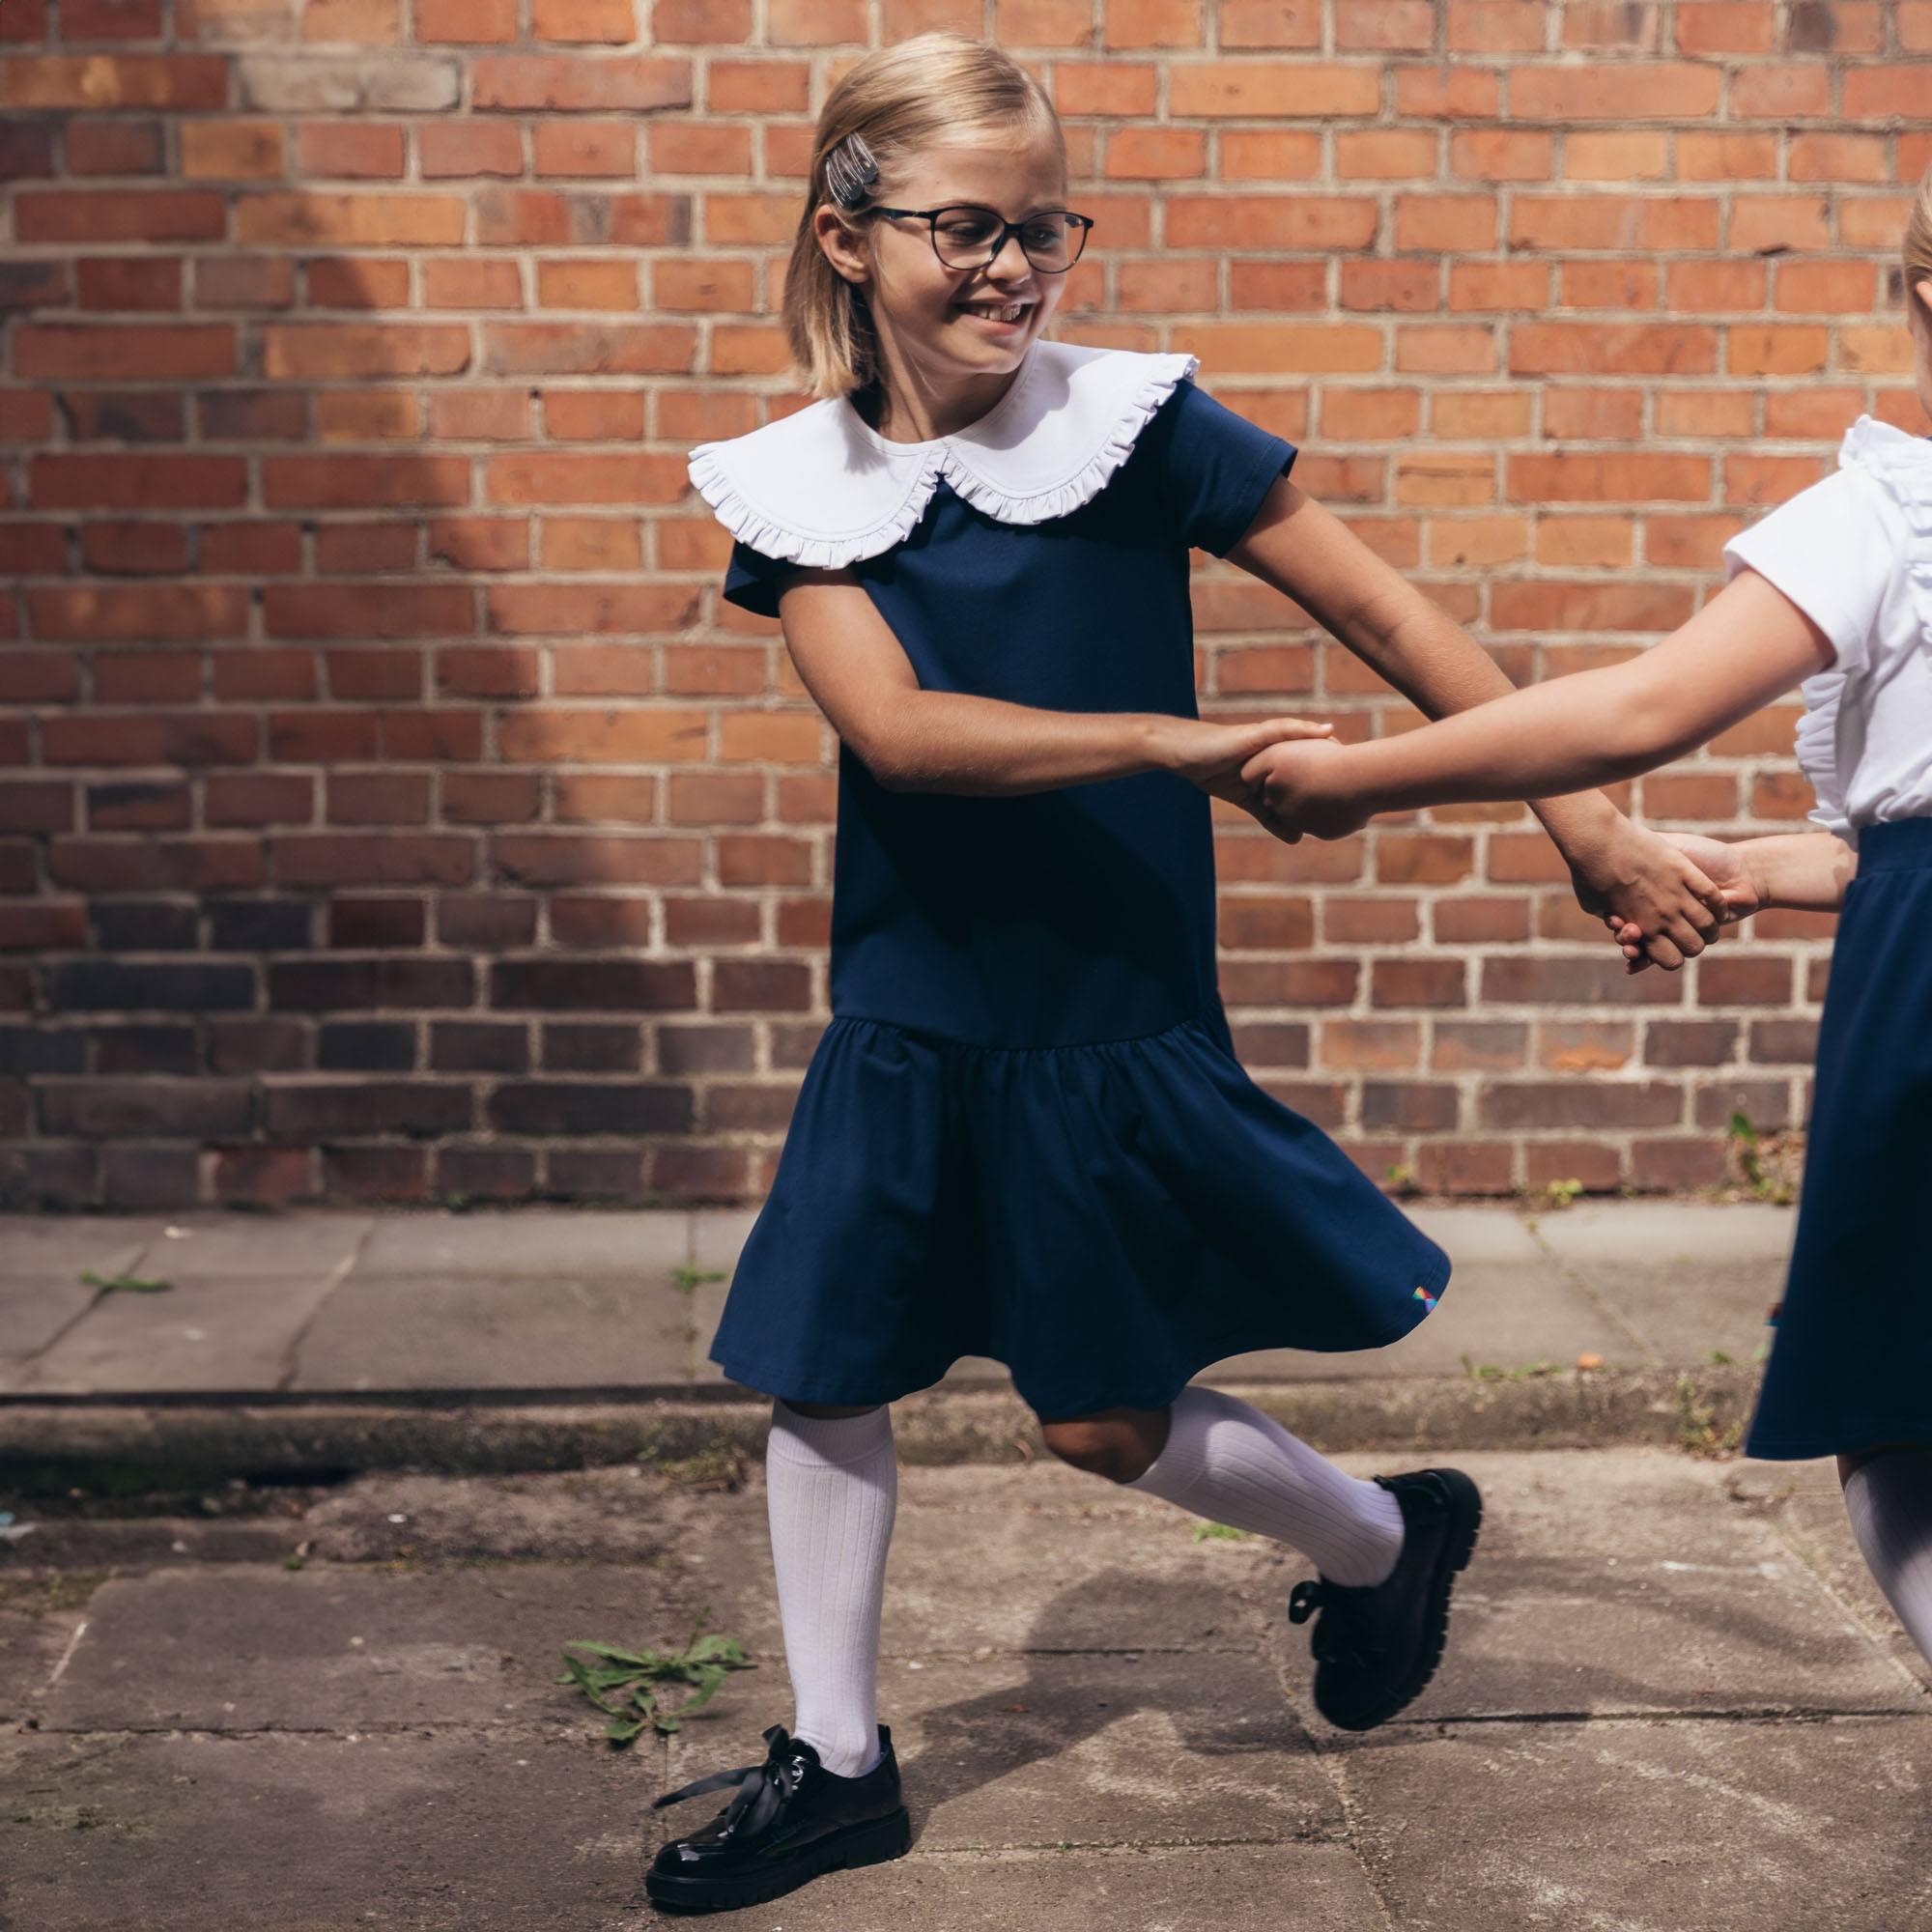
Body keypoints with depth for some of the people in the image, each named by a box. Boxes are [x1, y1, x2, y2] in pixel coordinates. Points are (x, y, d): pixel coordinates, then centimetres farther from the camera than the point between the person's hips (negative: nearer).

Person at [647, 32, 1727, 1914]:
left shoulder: (1133, 424, -10)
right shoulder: (797, 488, -5)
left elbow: (1377, 605, -7)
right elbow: (893, 722, -20)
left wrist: (1581, 810, -10)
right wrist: (1173, 739, -30)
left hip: (1115, 1015, -3)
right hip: (907, 1016, 3)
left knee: (1104, 1420, 5)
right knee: (819, 1373, 6)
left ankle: (1389, 1536, 34)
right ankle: (836, 1763, 26)